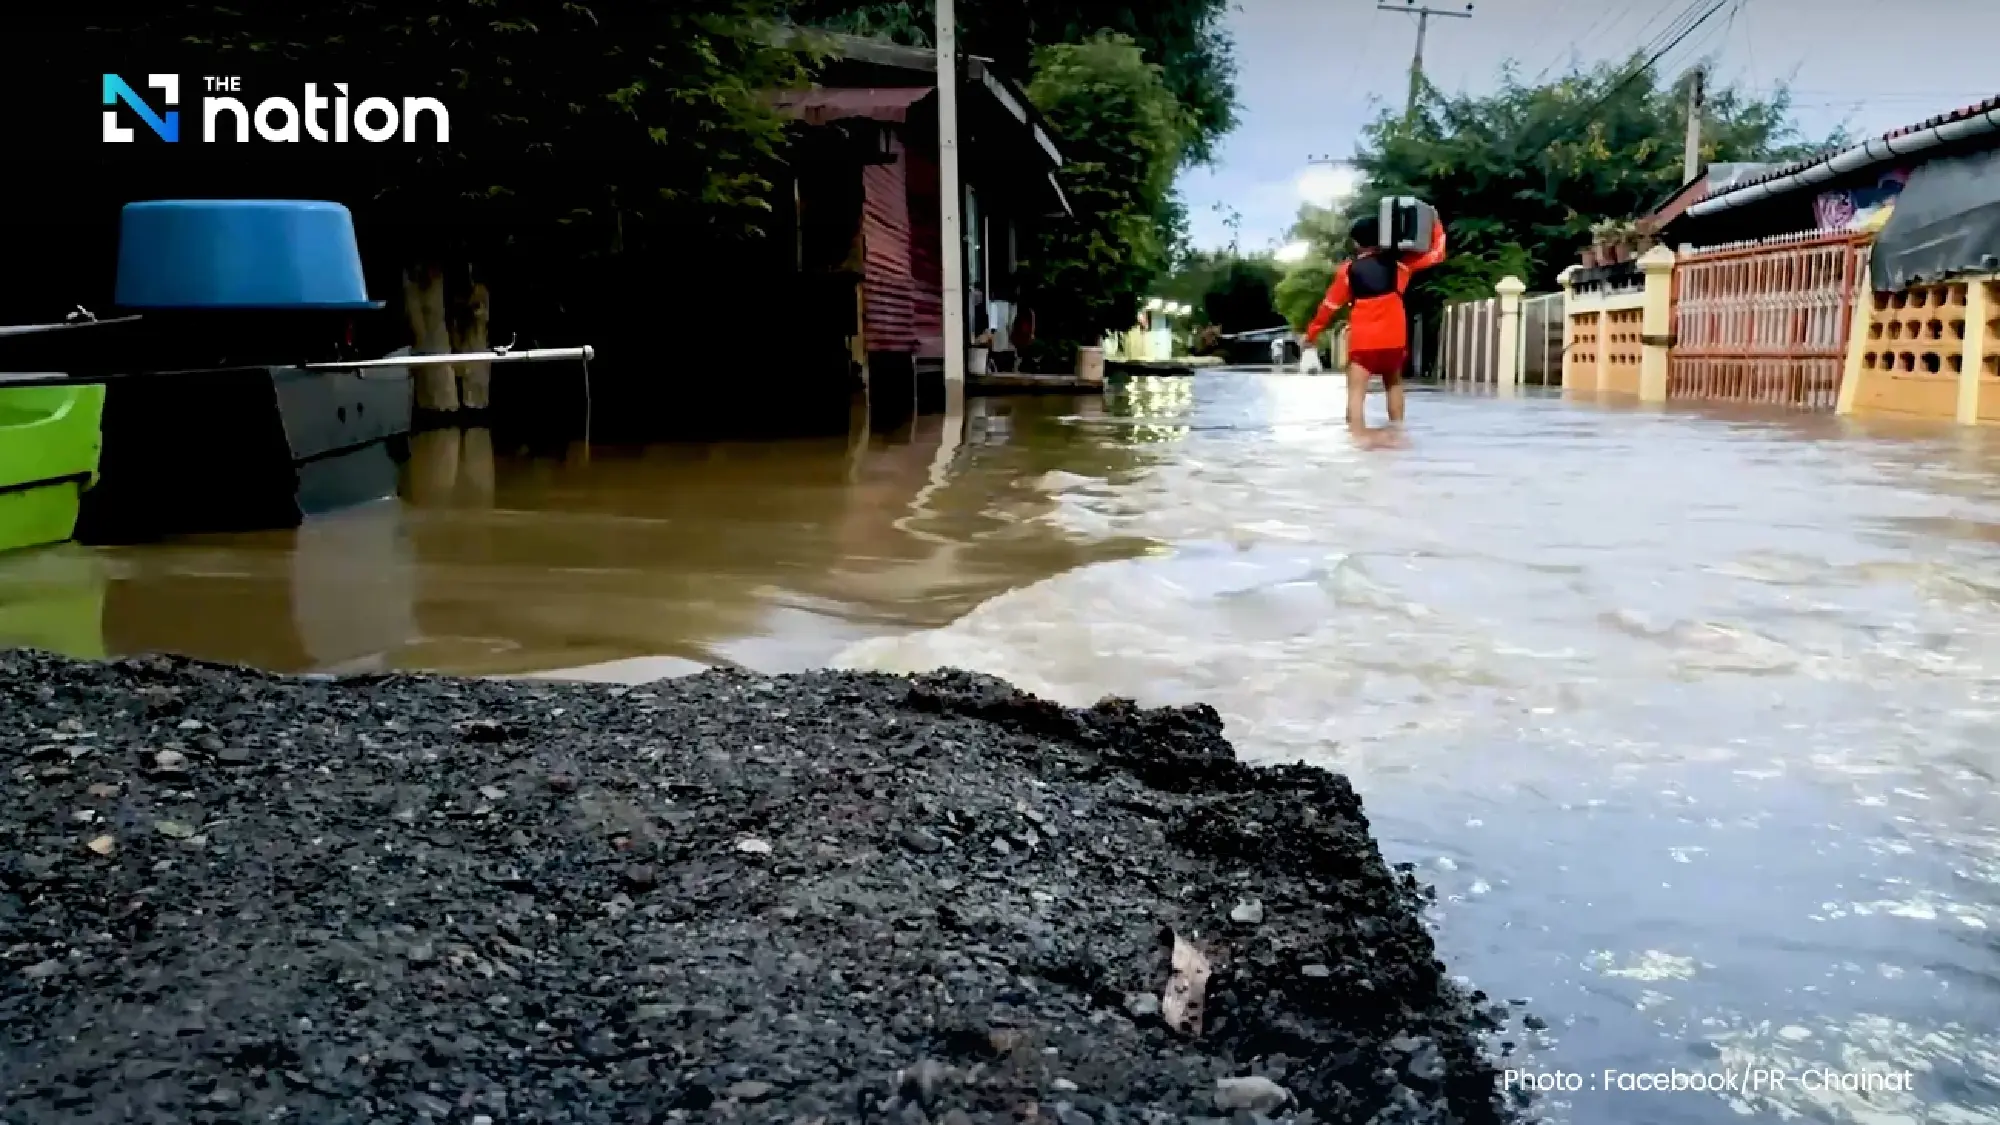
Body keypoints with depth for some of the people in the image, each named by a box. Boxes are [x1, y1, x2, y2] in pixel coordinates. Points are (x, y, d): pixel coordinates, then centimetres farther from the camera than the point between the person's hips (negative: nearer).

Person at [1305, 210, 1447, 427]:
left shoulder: (1349, 269, 3)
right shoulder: (1398, 262, 4)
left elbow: (1330, 305, 8)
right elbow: (1435, 253, 11)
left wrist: (1311, 332, 18)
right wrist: (1436, 224, 24)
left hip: (1362, 341, -2)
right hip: (1393, 339, 2)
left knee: (1356, 392, -7)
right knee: (1393, 384, 25)